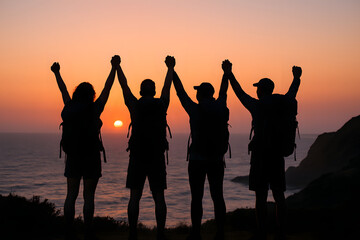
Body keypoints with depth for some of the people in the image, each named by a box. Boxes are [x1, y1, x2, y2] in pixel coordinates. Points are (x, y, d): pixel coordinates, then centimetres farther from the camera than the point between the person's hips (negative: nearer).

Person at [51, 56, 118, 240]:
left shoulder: (68, 109, 4)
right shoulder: (94, 109, -7)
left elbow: (63, 90, 20)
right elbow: (107, 88, -3)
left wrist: (56, 73, 36)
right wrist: (114, 68, 2)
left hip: (72, 156, 4)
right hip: (91, 156, -4)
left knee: (71, 195, 7)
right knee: (88, 196, -1)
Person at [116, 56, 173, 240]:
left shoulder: (134, 105, 0)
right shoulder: (161, 105, 3)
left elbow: (124, 85, 11)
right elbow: (167, 86, 19)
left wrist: (117, 66, 24)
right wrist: (170, 67, 34)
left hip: (137, 157, 0)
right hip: (157, 156, 1)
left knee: (134, 197, 3)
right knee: (159, 197, 3)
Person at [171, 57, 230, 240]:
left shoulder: (195, 110, -8)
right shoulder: (221, 109, 2)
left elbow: (180, 91, 2)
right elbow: (223, 92, 21)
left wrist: (172, 70, 12)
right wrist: (226, 73, 38)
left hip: (197, 160, -3)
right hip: (217, 160, 4)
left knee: (197, 198, 0)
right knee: (217, 197, 6)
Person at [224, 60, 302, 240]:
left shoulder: (256, 106, -6)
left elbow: (240, 93, 8)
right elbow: (292, 93, 25)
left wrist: (229, 75, 21)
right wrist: (296, 78, 44)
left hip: (260, 156, -4)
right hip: (277, 156, 4)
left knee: (261, 196, -1)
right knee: (279, 195, 8)